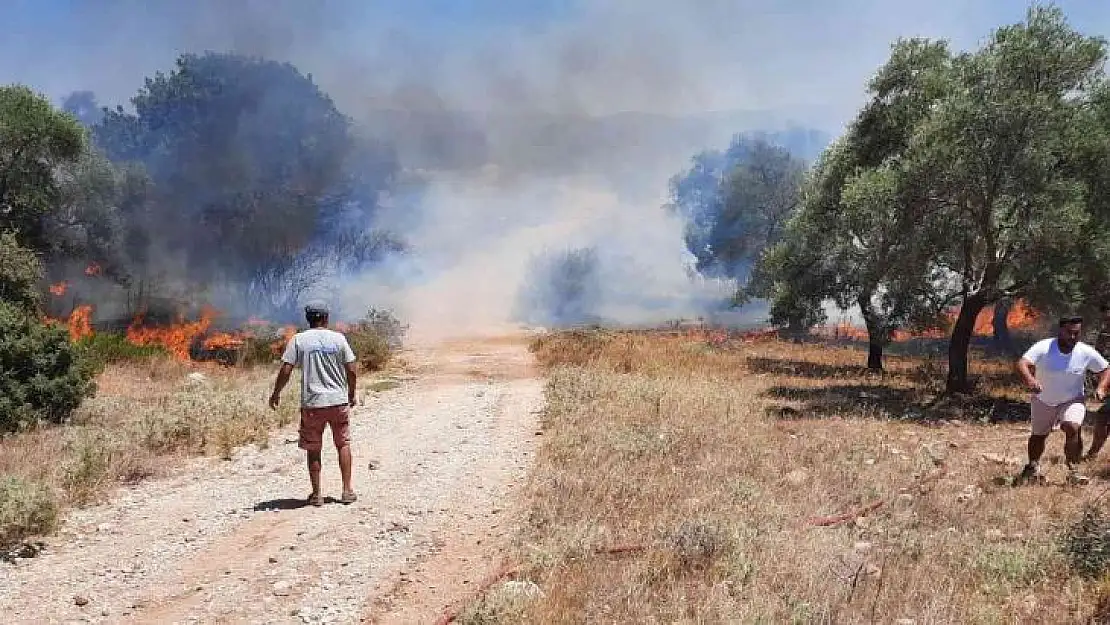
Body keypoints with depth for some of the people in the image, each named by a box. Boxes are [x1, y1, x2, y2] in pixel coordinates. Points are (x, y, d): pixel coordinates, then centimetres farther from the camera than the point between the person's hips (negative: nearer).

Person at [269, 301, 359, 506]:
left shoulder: (298, 340, -2)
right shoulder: (338, 338, 1)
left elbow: (285, 370, -7)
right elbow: (351, 371, 1)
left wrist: (276, 394, 7)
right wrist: (352, 395, 16)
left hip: (311, 403, -1)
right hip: (339, 401, 1)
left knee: (313, 449, 9)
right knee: (343, 444, 13)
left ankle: (316, 494, 13)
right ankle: (347, 491, 12)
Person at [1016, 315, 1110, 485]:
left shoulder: (1087, 352, -16)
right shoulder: (1043, 348, -25)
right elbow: (1022, 363, -38)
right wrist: (1029, 380, -59)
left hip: (1072, 401, 0)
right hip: (1043, 401, 0)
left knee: (1072, 428, -27)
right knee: (1038, 435, 16)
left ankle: (1073, 470, -17)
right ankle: (1033, 467, 42)